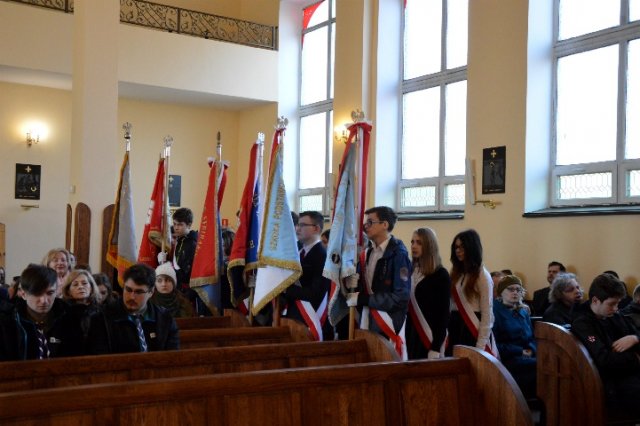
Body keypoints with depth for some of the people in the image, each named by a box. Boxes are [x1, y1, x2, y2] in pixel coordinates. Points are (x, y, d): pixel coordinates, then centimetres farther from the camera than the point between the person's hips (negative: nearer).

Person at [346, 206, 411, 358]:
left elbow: (400, 296, -16)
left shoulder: (398, 254, -11)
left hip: (389, 325, -6)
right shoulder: (367, 254, 12)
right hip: (367, 323, 7)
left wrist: (362, 299, -15)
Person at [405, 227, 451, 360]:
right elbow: (408, 308, 11)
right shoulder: (411, 272, 10)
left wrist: (436, 348, -15)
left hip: (431, 339, -5)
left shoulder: (441, 275, -7)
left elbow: (443, 314, -10)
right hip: (412, 336, 5)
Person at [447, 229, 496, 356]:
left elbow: (487, 313, -9)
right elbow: (450, 305, 10)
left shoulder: (482, 276, -6)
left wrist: (481, 345, -13)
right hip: (455, 328, 6)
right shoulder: (456, 274, 11)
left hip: (473, 328, -6)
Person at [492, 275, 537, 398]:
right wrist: (519, 351, -12)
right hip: (507, 359, -6)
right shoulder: (495, 311, -1)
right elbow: (494, 343, -8)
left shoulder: (523, 311, 21)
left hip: (527, 356, 7)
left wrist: (531, 350, -1)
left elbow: (532, 337, 22)